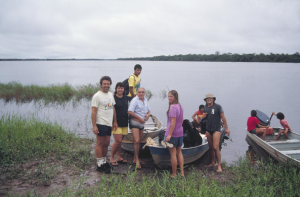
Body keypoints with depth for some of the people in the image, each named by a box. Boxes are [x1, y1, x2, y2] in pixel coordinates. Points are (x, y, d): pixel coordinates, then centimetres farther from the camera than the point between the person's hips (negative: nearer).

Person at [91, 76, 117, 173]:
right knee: (100, 143, -2)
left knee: (106, 143, 12)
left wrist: (115, 122, 18)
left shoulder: (110, 95, 15)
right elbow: (94, 111, -13)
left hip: (109, 124, 7)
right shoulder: (97, 96, -9)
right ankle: (100, 164, 6)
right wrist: (94, 126, -18)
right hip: (101, 124, -7)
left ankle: (104, 161, 25)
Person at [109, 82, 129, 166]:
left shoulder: (126, 98, 9)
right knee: (118, 141, -9)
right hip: (116, 123, -5)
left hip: (124, 123, 6)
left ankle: (119, 157, 23)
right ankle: (112, 158, 7)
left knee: (120, 141, 12)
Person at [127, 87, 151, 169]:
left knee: (139, 142, 12)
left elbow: (148, 110, 21)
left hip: (142, 123, 8)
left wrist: (148, 114, -2)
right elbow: (130, 112, -20)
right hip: (135, 122, -8)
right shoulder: (135, 100, -12)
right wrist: (139, 118, -17)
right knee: (137, 141, -13)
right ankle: (136, 160, 0)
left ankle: (135, 159, 23)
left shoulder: (145, 100, 11)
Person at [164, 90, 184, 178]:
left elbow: (173, 121, -22)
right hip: (180, 133, 9)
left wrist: (169, 134, -22)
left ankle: (174, 174, 10)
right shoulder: (180, 106, 10)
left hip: (172, 133, -9)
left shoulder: (173, 107, -18)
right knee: (179, 152, 15)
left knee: (173, 154, 1)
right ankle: (182, 172, 19)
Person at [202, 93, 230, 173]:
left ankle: (219, 166, -4)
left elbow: (223, 117, -4)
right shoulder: (205, 108, 11)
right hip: (208, 129, 6)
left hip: (216, 129, -5)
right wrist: (203, 116, -2)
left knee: (216, 148, -12)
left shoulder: (218, 107, -6)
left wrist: (226, 128, -4)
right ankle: (213, 163, 24)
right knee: (211, 148, 11)